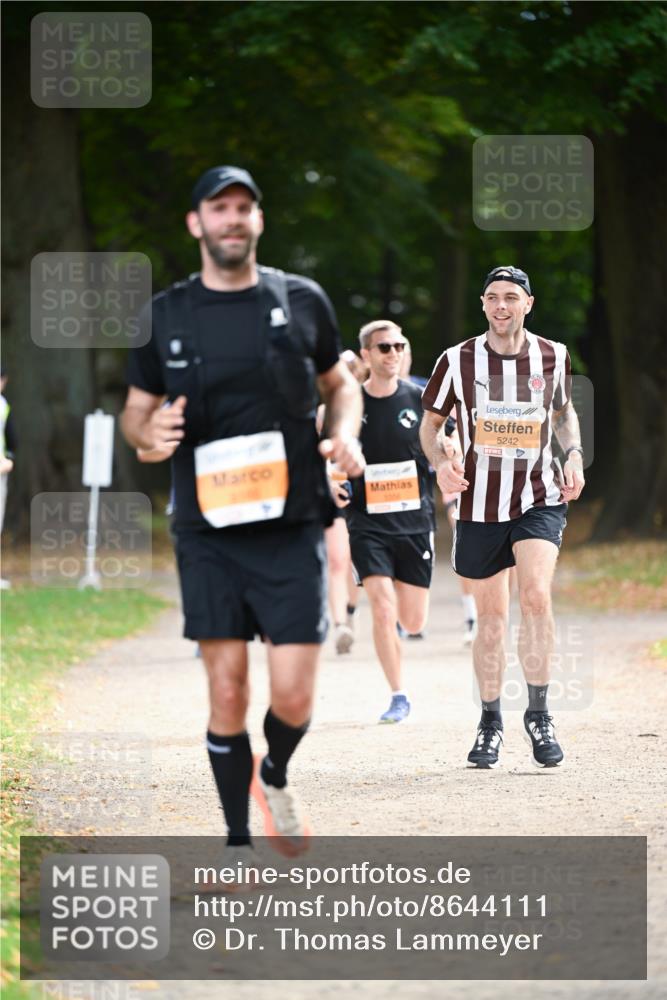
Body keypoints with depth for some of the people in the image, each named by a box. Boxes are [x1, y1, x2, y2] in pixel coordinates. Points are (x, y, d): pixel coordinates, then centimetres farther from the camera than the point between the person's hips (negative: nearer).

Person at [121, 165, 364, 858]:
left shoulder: (302, 301, 5)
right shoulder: (166, 316, 5)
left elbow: (340, 384, 18)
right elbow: (135, 412, 13)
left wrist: (344, 434, -3)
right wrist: (150, 432, -10)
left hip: (291, 527, 0)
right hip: (209, 532, 0)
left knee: (292, 694, -7)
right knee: (226, 690, 0)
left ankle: (275, 777, 26)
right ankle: (238, 845, 13)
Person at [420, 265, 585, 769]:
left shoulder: (553, 356, 2)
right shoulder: (458, 360, -2)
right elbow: (430, 423, 8)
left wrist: (574, 454, 2)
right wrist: (441, 461, -11)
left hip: (540, 499, 0)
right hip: (480, 503, 0)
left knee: (537, 595, -21)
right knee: (491, 617, 6)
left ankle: (539, 713, -10)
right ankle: (491, 722, 22)